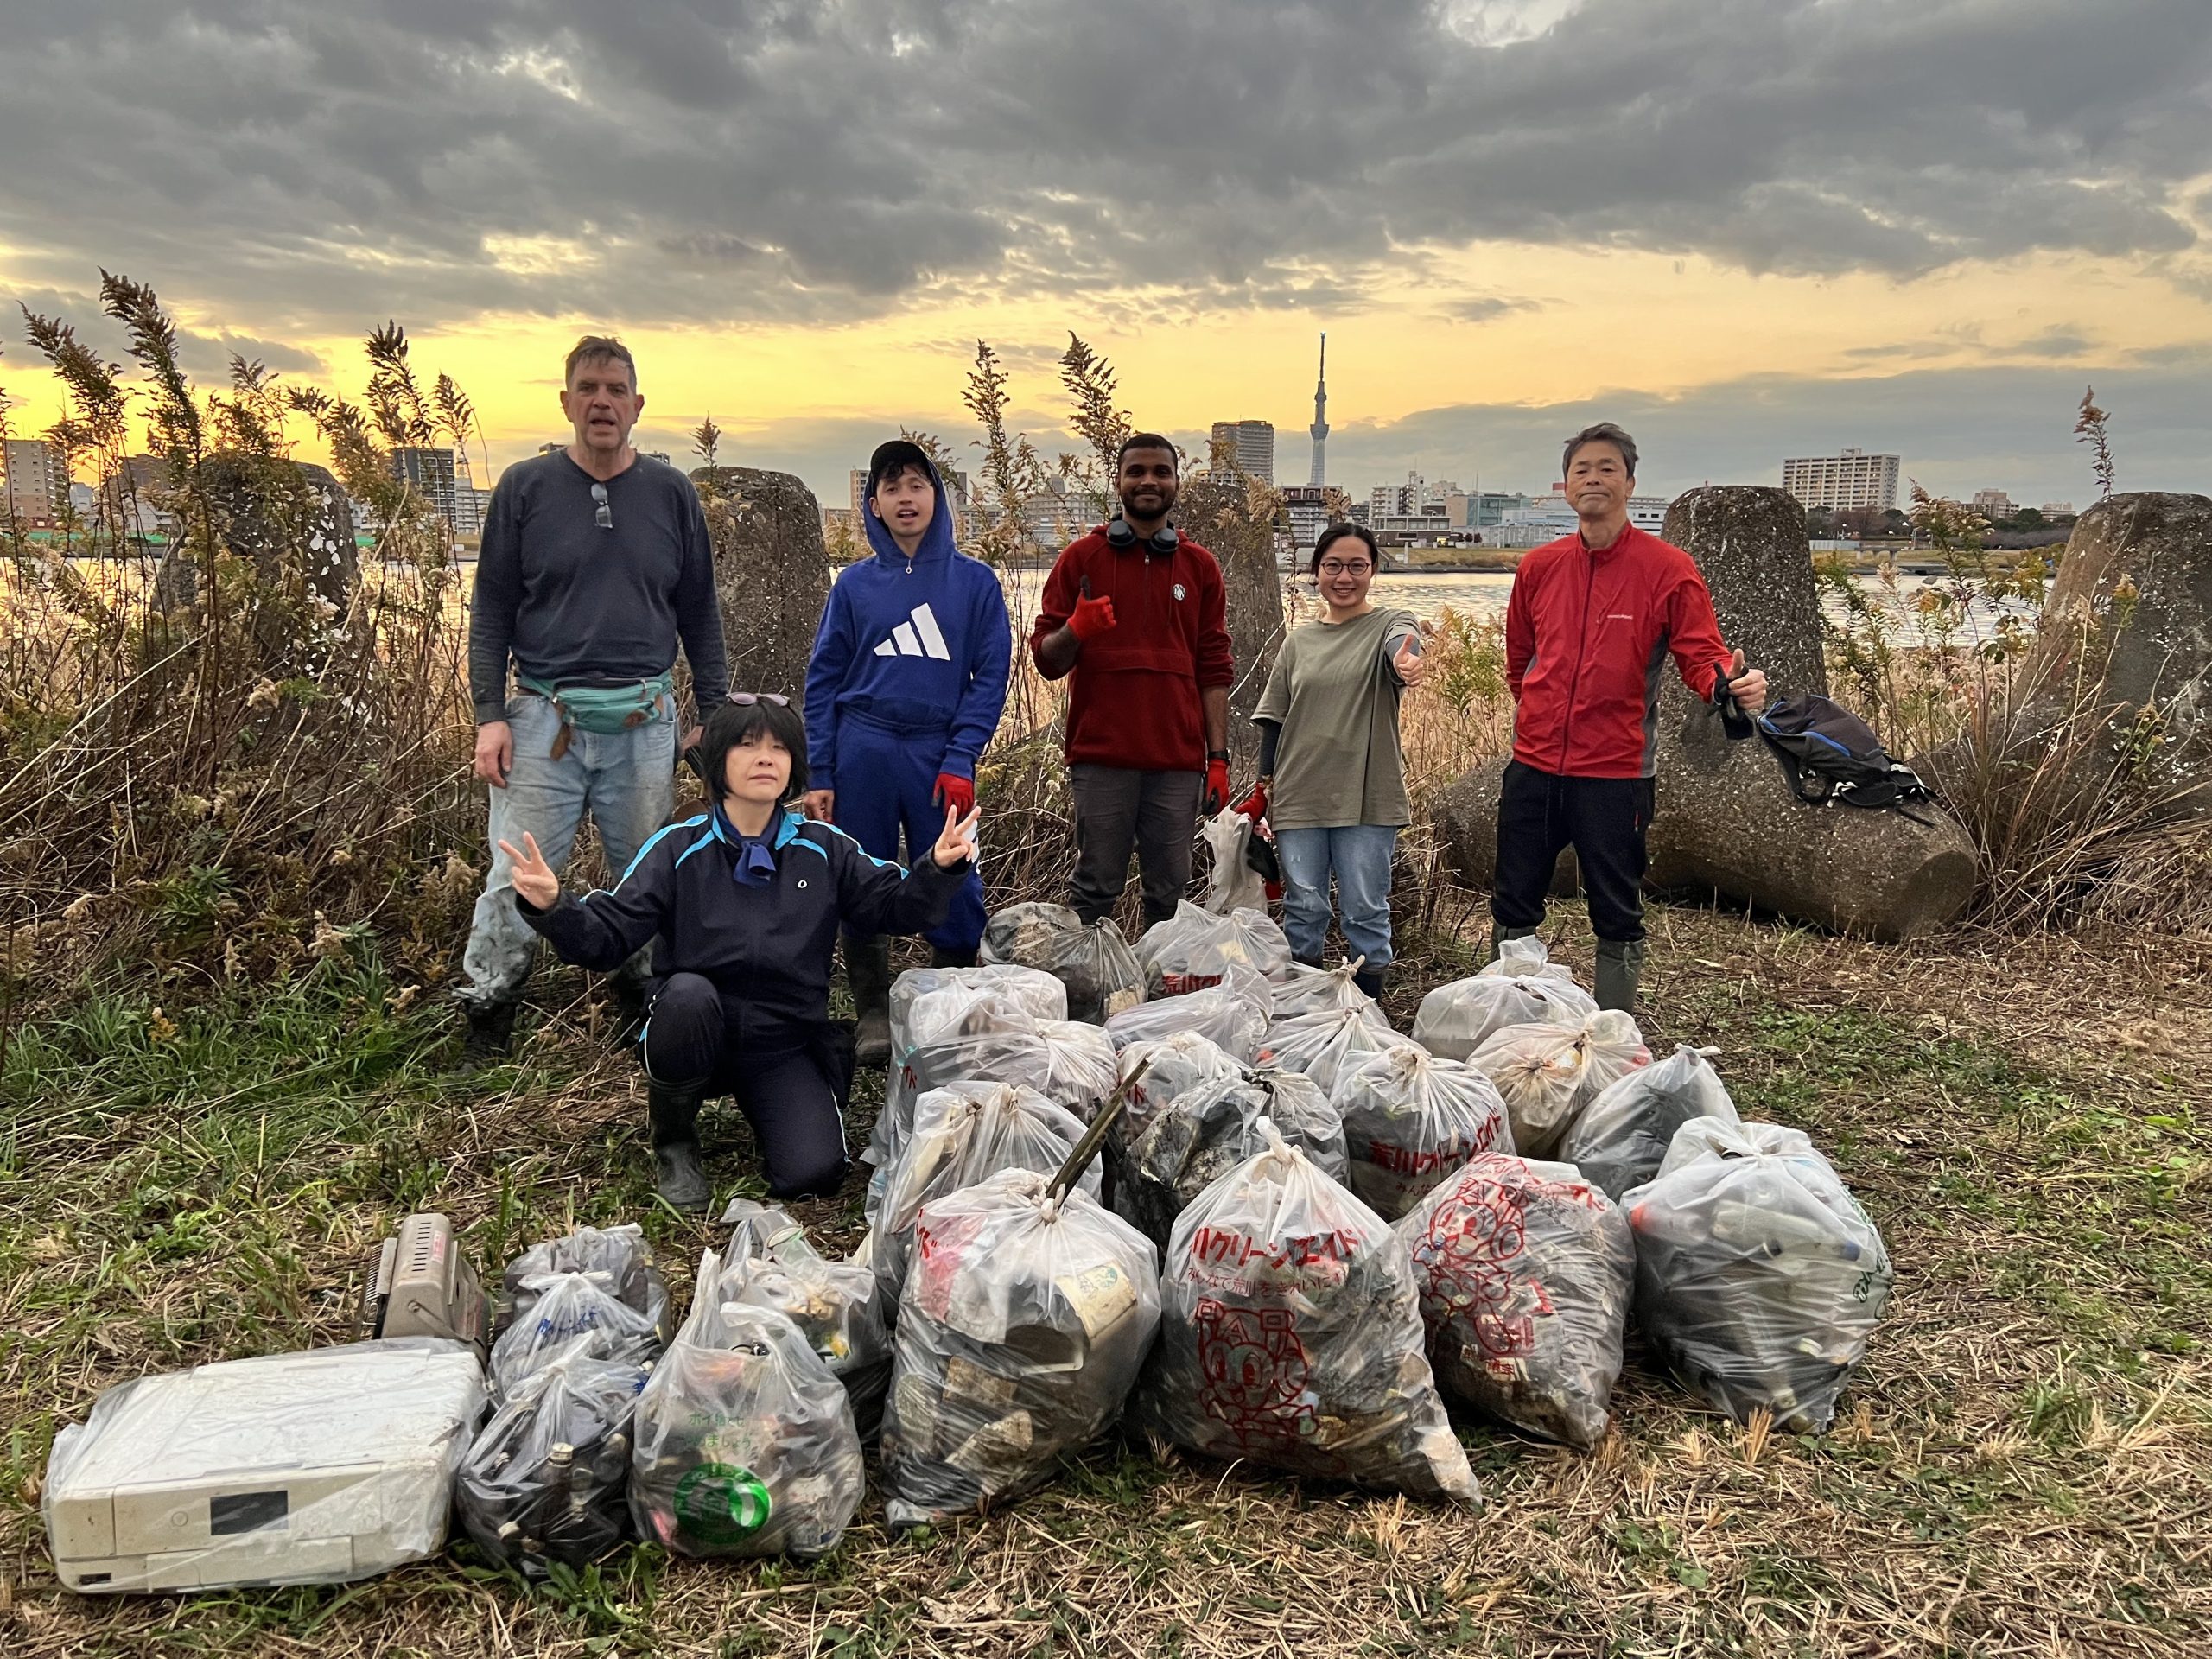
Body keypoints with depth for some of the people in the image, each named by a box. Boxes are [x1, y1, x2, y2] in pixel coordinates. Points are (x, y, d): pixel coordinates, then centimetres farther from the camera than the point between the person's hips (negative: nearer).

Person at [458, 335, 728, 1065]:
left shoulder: (671, 494, 7)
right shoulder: (525, 487, 2)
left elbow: (699, 613, 11)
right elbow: (491, 608, 3)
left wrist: (714, 716, 7)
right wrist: (489, 716, -5)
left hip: (645, 723, 2)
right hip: (544, 718, -2)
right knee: (516, 881, -1)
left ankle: (645, 1001, 29)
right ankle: (487, 1018, 15)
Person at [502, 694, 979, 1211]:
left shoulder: (824, 850, 3)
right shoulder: (678, 850, -4)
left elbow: (894, 906, -1)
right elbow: (607, 936, -9)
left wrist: (938, 868, -21)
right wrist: (552, 907, -30)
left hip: (787, 1046, 1)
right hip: (692, 1033, 0)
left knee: (813, 1174, -20)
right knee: (686, 992, -35)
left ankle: (764, 1108, 17)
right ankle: (673, 1143, -8)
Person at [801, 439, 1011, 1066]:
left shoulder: (975, 581, 5)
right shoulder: (854, 584, 8)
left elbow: (990, 677, 1)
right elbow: (824, 680, 8)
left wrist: (960, 760, -10)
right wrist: (818, 775, 1)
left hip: (941, 755, -1)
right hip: (863, 750, 1)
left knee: (953, 888, -1)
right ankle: (873, 1012, 18)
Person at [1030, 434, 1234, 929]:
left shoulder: (1199, 566, 15)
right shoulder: (1082, 557, 9)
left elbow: (1214, 670, 12)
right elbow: (1047, 659, 7)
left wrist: (1218, 757, 4)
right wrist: (1075, 631, -16)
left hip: (1179, 760, 2)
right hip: (1101, 757, -2)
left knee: (1169, 895, 2)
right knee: (1096, 890, -2)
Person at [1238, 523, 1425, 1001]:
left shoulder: (1391, 625, 2)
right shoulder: (1298, 642, 12)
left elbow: (1402, 647, -24)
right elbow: (1274, 719, 14)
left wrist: (1405, 662, -49)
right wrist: (1263, 787, 4)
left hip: (1366, 797, -3)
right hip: (1299, 796, 3)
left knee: (1365, 910, 2)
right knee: (1302, 909, 6)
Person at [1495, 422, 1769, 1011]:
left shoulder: (1668, 569, -5)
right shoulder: (1538, 566, 7)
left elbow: (1701, 656, -9)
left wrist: (1730, 685, -29)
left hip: (1615, 773, -4)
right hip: (1533, 766, 4)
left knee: (1617, 918, 6)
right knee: (1513, 907, 12)